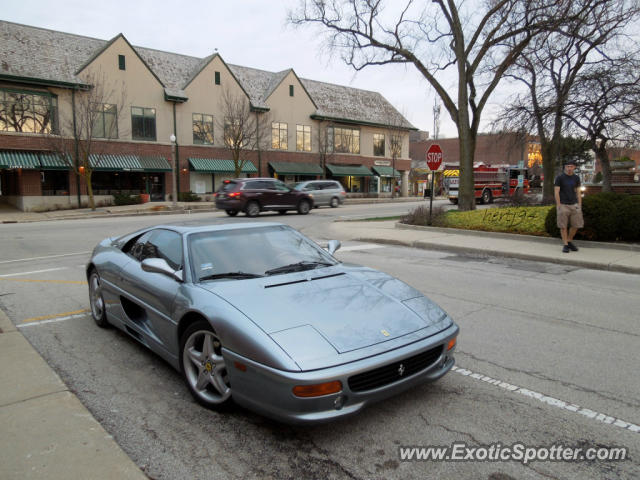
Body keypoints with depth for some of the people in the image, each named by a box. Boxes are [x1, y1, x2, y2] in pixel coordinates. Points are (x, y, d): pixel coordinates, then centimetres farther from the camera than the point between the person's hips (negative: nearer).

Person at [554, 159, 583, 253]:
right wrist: (558, 205, -12)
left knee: (576, 224, 2)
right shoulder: (560, 177, -3)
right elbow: (556, 192, -6)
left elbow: (578, 192, 12)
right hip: (563, 205, -4)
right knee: (563, 226, -1)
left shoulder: (576, 178, 10)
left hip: (574, 204, 4)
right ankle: (565, 245, 8)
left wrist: (580, 205, 5)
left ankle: (569, 241, 21)